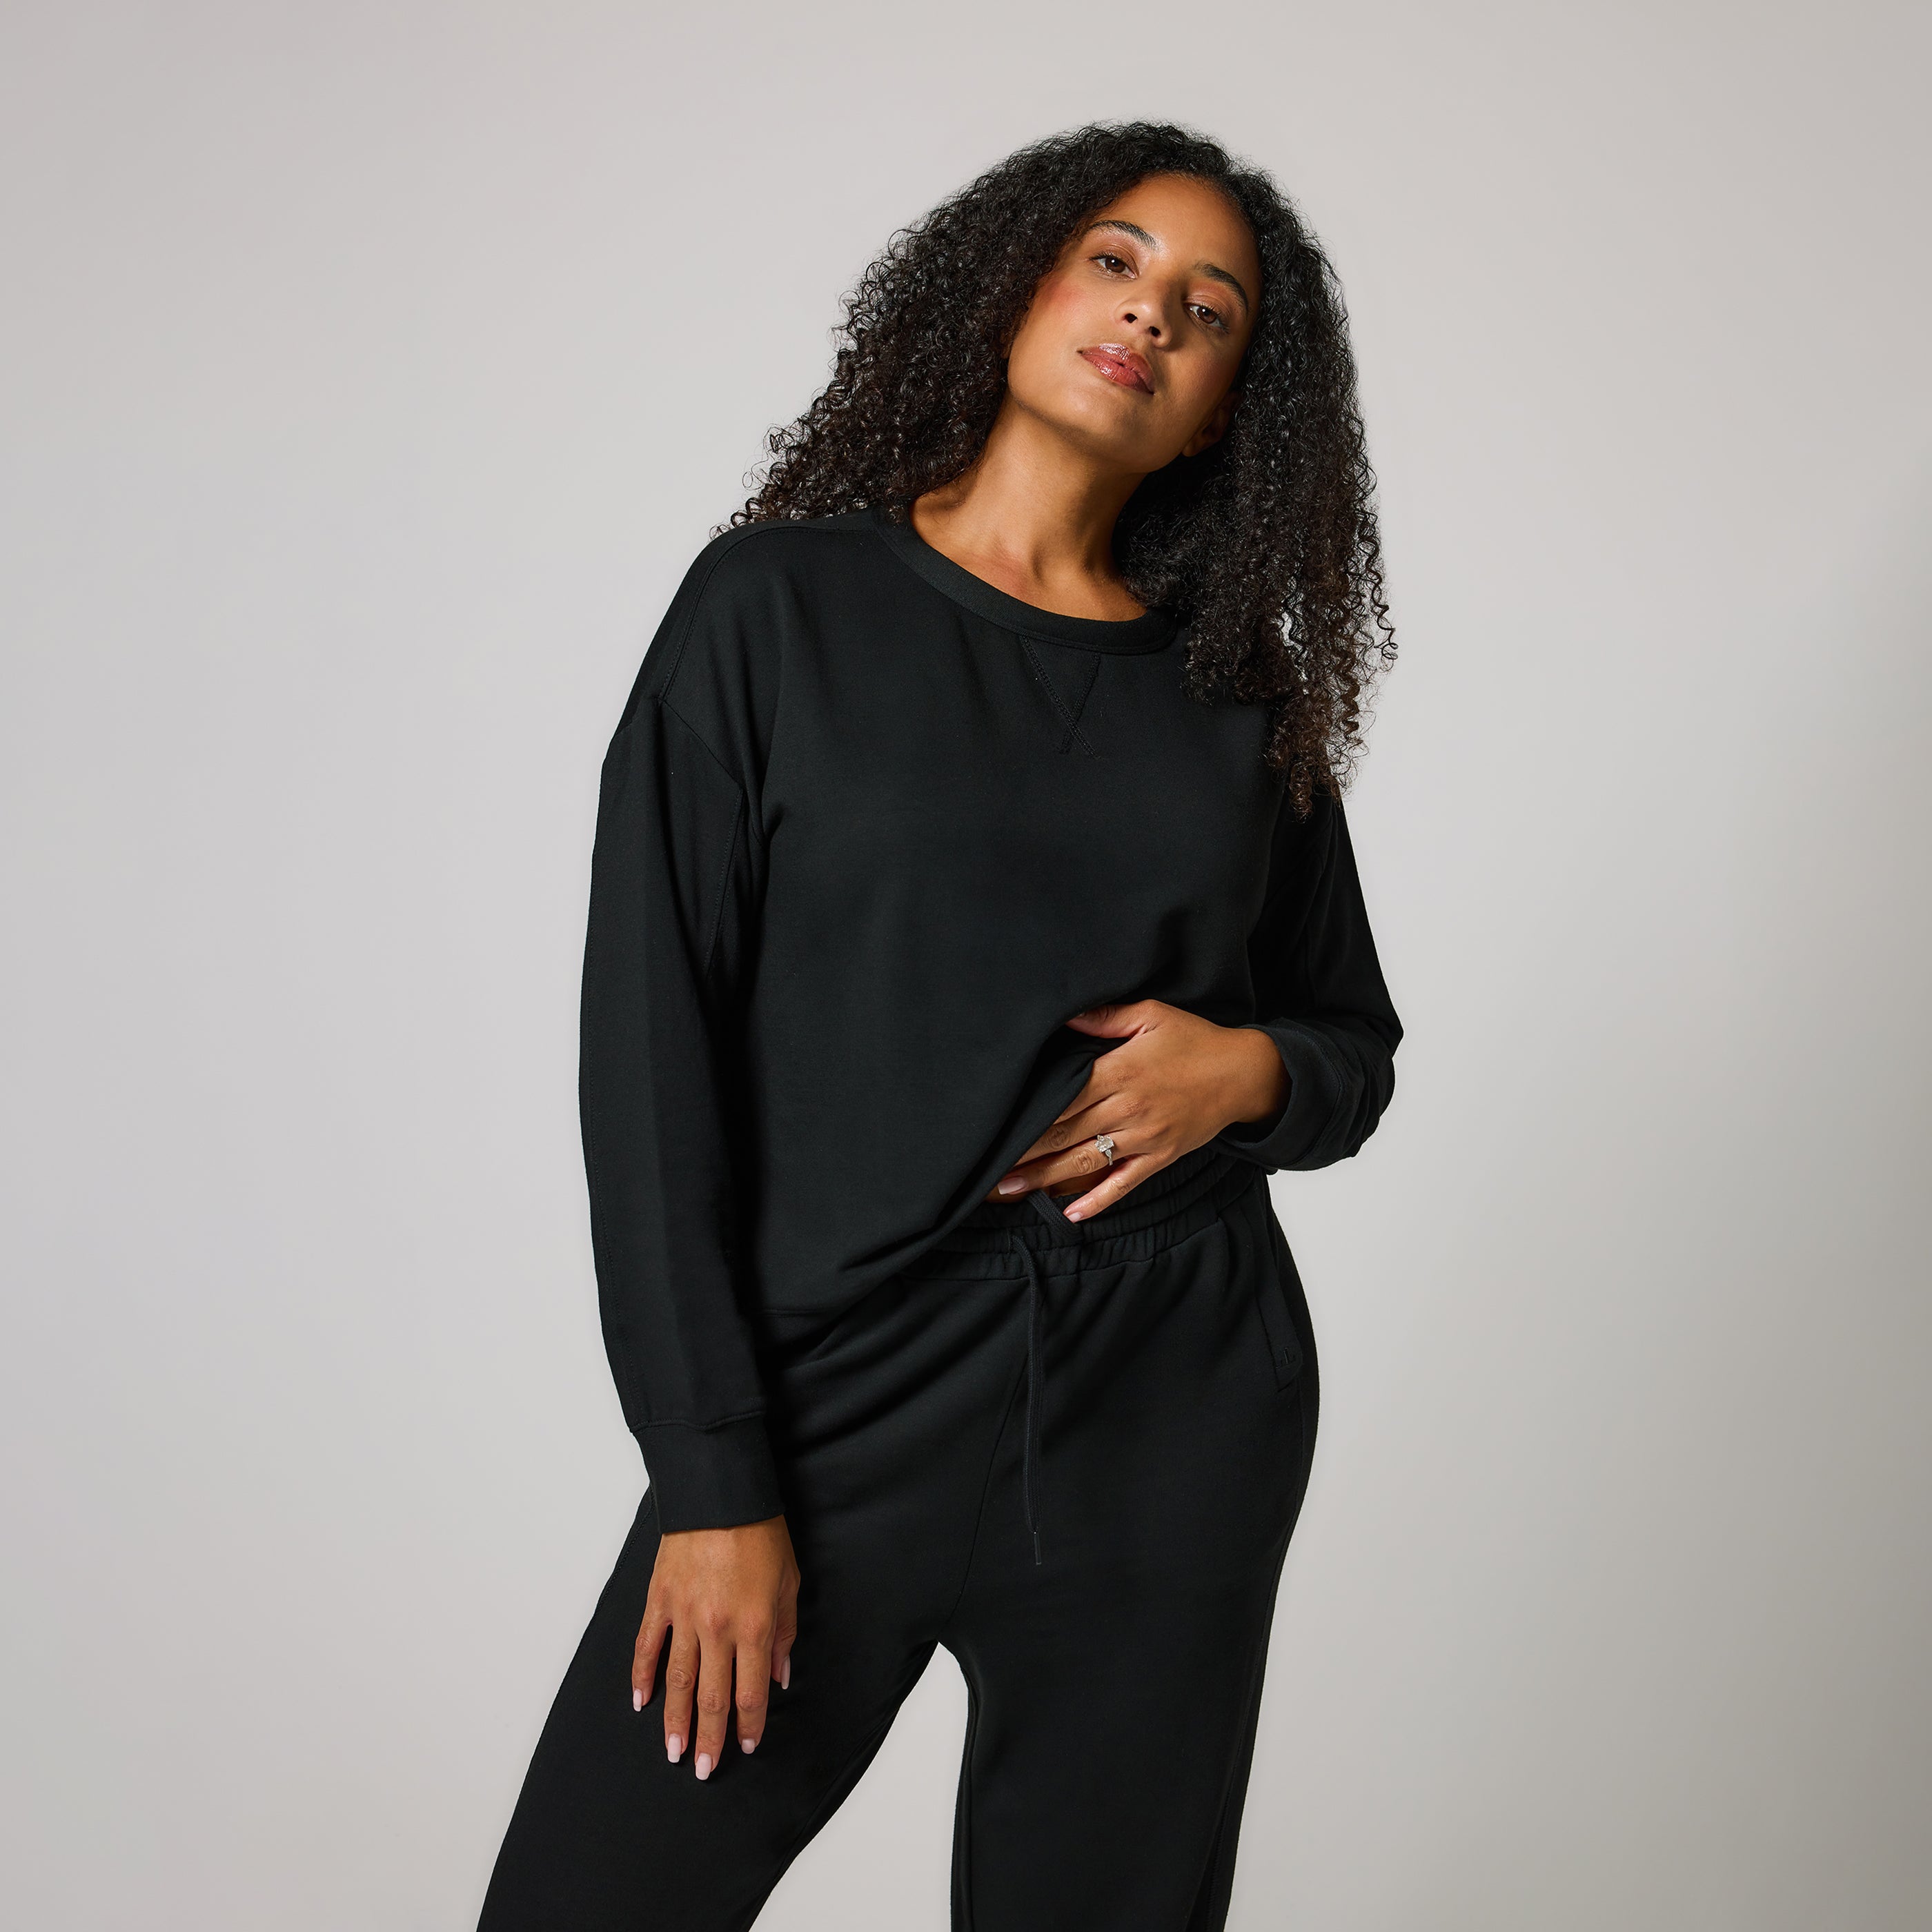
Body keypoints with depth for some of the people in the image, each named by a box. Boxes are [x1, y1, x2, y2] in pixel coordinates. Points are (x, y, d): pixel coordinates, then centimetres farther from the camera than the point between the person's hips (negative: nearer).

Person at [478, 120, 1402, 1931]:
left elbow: (1357, 1049, 17)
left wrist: (1250, 1069, -7)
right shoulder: (782, 607, -1)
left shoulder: (1241, 693, 7)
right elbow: (652, 1051, -5)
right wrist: (711, 1483, -9)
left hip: (1177, 1429, 3)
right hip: (836, 1397, -2)